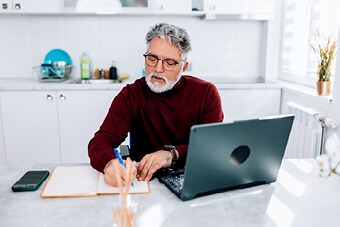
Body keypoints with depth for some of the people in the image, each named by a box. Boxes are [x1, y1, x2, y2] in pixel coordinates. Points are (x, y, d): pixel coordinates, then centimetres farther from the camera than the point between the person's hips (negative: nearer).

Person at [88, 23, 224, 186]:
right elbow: (100, 142, -13)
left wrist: (173, 154, -29)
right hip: (144, 180, 0)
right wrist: (110, 163, -37)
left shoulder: (206, 93, -4)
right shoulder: (130, 95, -4)